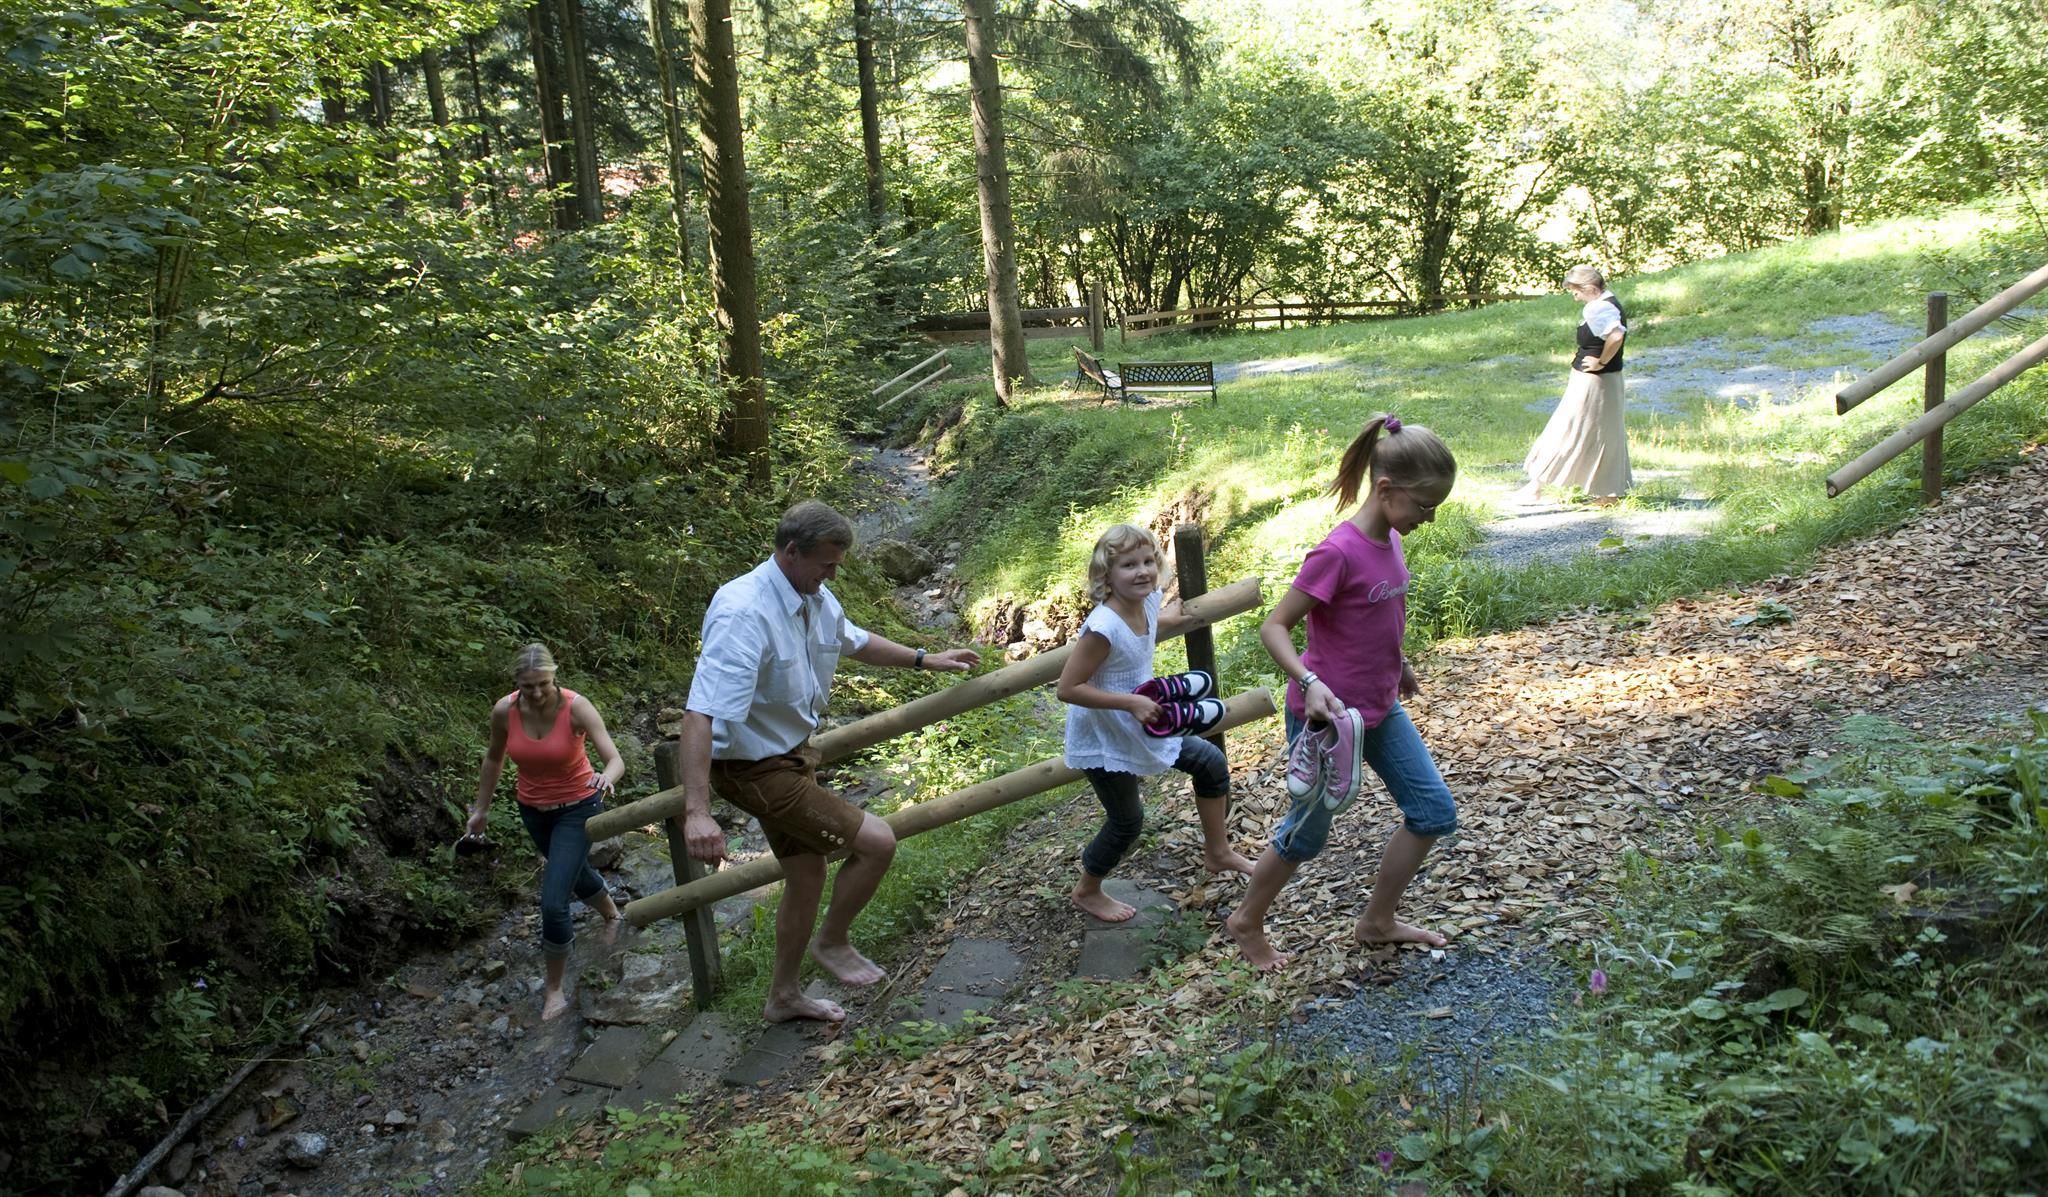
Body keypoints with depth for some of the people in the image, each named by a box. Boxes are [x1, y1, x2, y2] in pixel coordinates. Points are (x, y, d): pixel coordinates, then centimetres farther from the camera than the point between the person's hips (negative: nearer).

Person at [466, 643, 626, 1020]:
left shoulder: (576, 707, -28)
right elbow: (493, 758, 2)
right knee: (573, 871, 29)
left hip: (577, 808, -4)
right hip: (533, 809, 5)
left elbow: (616, 760, -33)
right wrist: (481, 809, 10)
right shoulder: (504, 711, -18)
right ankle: (612, 915, 61)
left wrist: (607, 777, -56)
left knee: (553, 903, -12)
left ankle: (554, 989, 9)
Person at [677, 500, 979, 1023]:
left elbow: (855, 641, 22)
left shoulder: (816, 598, -2)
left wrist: (925, 659, 24)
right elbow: (701, 714, -37)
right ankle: (832, 942, 14)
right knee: (877, 842, -12)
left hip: (793, 753, 9)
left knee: (807, 875, 19)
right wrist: (696, 811, -44)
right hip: (755, 768, -9)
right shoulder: (745, 613, -30)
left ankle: (783, 995, 39)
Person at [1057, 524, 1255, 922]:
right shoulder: (1103, 627, -34)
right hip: (1103, 740, -8)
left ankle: (1217, 851, 33)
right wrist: (1131, 703, -32)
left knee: (1211, 762, 13)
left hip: (1140, 724, 8)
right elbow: (1068, 688, -30)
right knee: (1127, 820, 9)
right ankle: (1086, 892, 34)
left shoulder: (1149, 602, -10)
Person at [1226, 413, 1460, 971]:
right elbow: (1273, 627, -23)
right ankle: (1247, 922, 34)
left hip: (1379, 707, 8)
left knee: (1434, 811, 11)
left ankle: (1377, 921, 28)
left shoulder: (1390, 539, -1)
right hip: (1327, 715, -8)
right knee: (1307, 831, 9)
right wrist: (1310, 682, -36)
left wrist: (1396, 664, 25)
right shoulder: (1338, 553, -26)